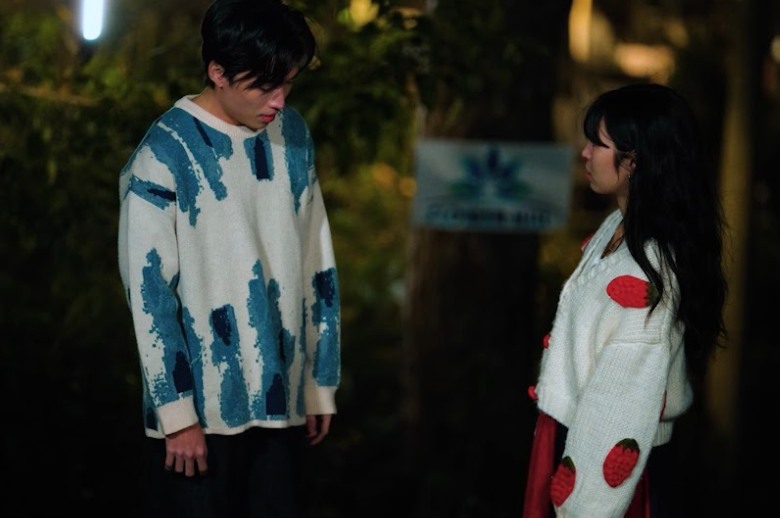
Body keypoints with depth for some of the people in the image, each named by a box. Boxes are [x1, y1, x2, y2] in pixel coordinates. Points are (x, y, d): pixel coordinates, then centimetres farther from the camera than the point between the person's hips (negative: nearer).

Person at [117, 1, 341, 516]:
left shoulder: (294, 135, 5)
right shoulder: (164, 155, -12)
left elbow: (318, 268, 11)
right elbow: (149, 291, -11)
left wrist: (322, 381, 11)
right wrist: (177, 410, -12)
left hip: (282, 400, 5)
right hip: (203, 408, -5)